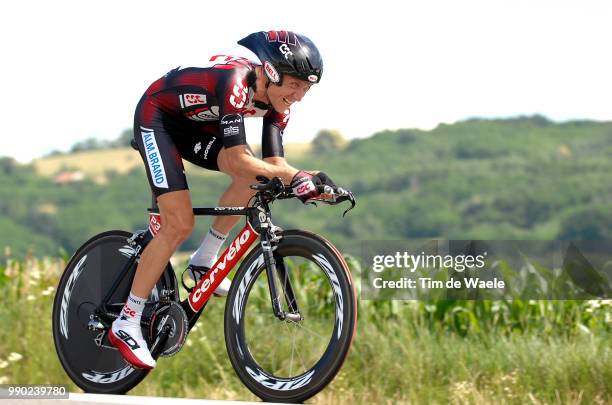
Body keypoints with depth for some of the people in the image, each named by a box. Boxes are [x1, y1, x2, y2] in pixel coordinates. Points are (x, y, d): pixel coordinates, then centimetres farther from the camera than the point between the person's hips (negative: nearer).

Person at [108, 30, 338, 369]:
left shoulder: (276, 98, -12)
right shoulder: (235, 82, -36)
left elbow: (272, 162, -11)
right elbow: (236, 159, -42)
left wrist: (304, 182, -30)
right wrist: (295, 176, -48)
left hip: (195, 125, 8)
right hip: (157, 116, -8)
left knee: (255, 176, -13)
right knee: (179, 225, -17)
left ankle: (204, 261, 2)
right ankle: (126, 324, -11)